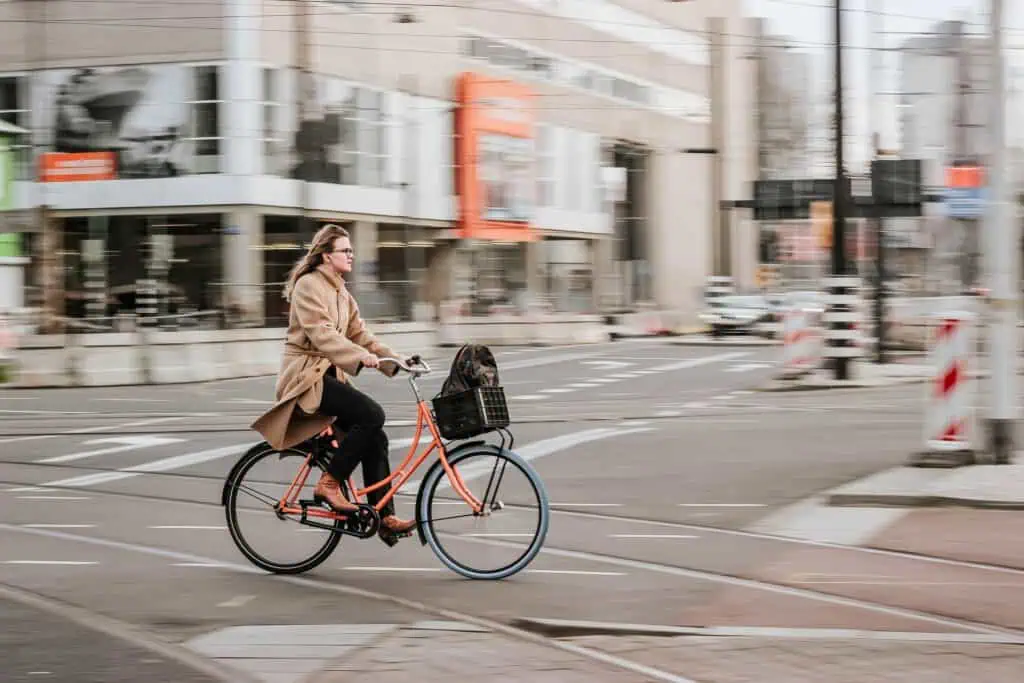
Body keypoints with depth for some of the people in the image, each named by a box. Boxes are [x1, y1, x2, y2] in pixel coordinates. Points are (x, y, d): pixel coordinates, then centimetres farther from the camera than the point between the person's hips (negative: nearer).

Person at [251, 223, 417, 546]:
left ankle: (385, 519, 0)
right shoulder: (308, 285, -11)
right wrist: (361, 357, -34)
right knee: (371, 414, -24)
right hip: (305, 376, -9)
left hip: (329, 374, 9)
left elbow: (359, 334, 13)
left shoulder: (341, 294, 17)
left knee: (374, 437, -2)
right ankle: (329, 483, -15)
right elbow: (321, 333, -23)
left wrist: (395, 359, 1)